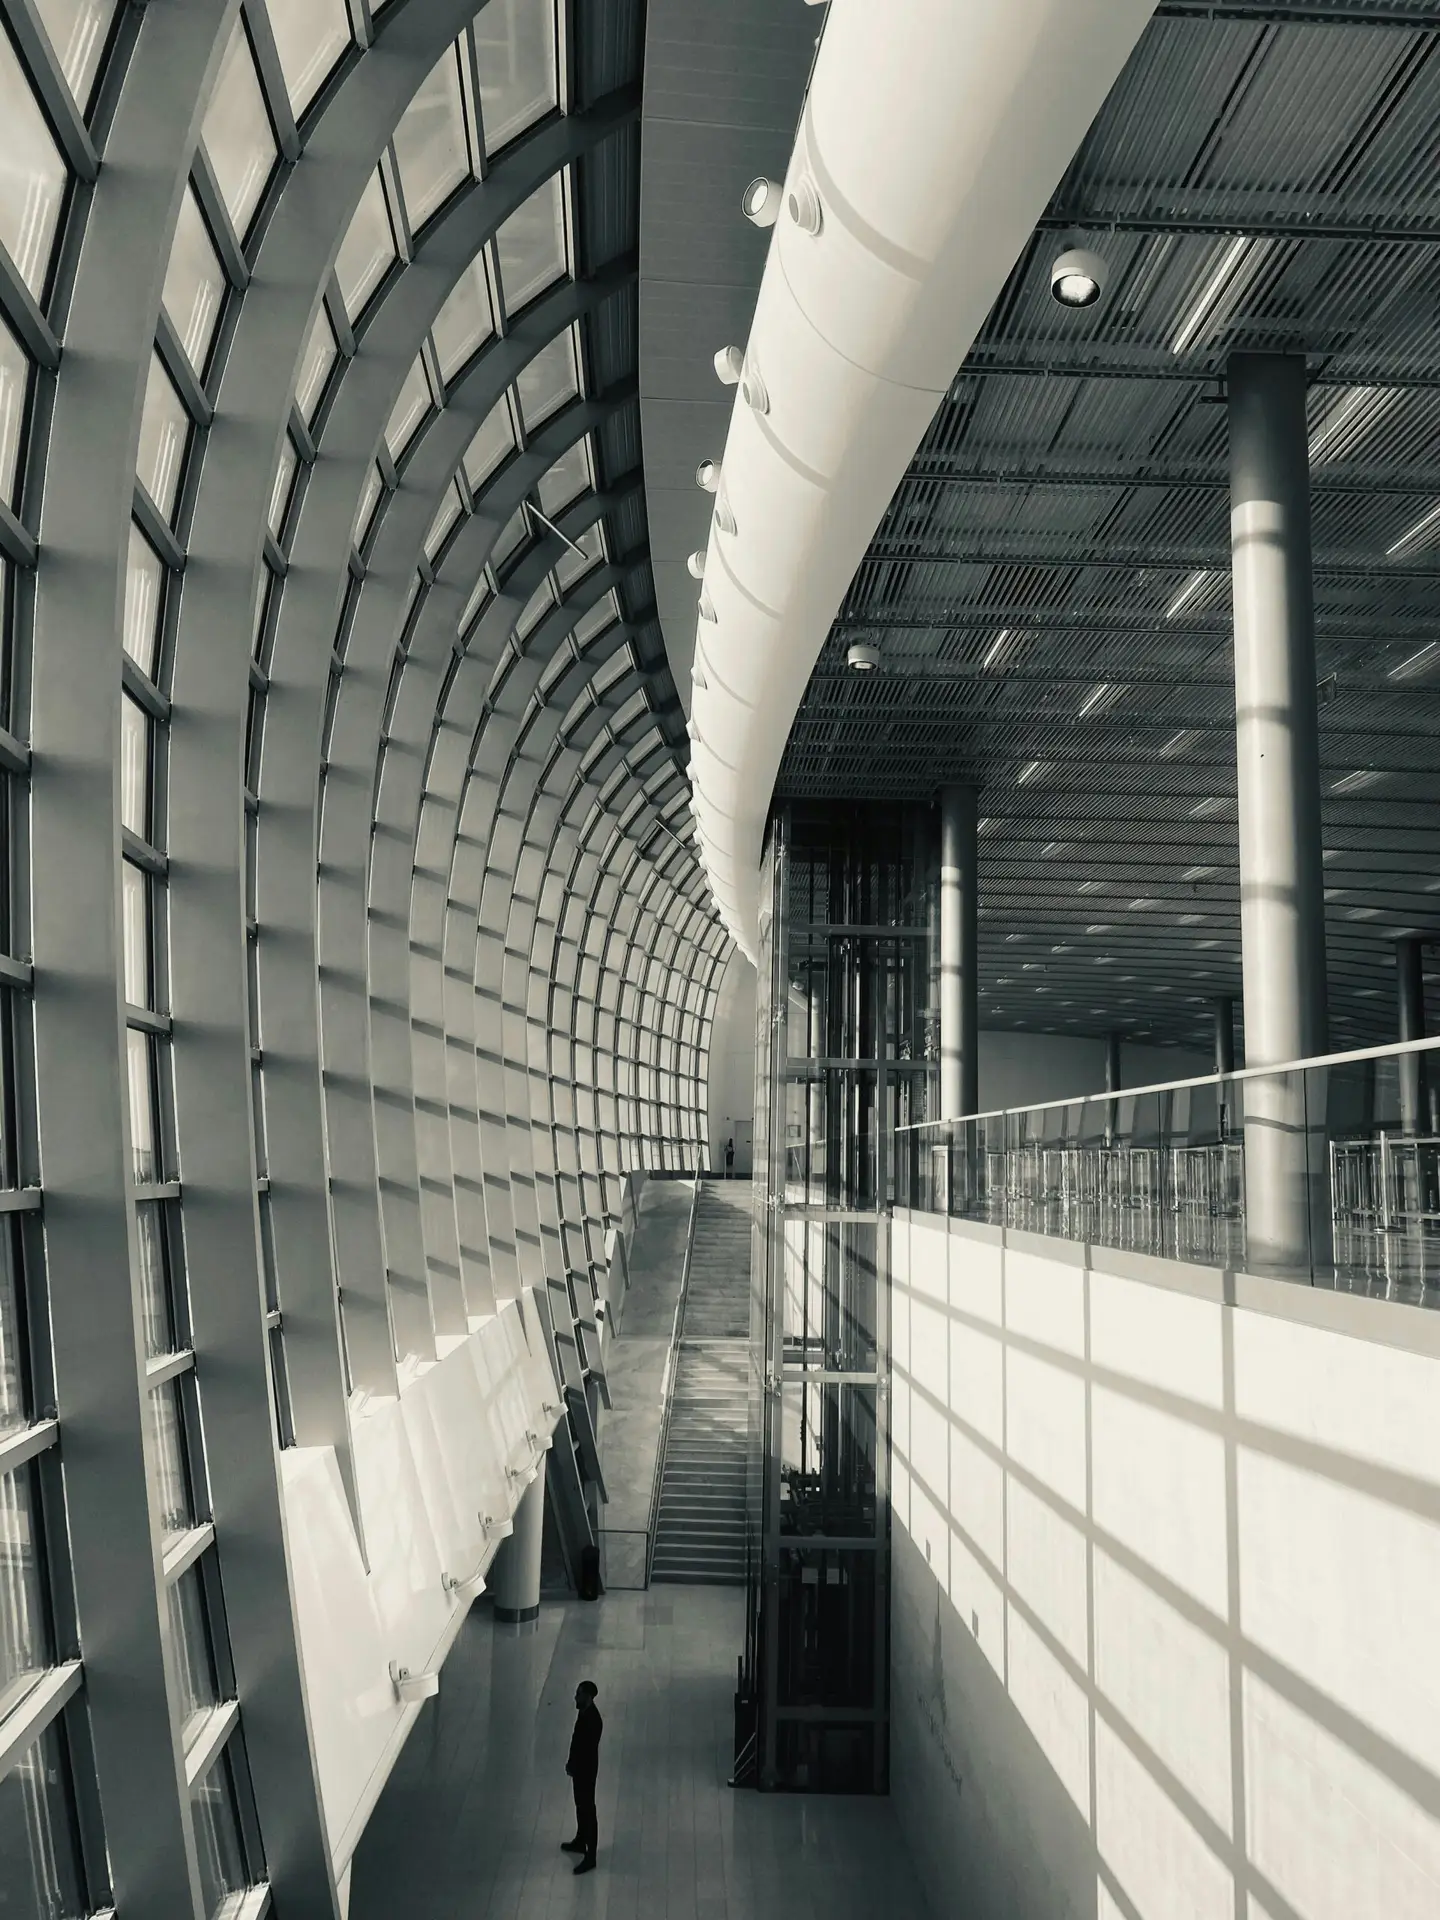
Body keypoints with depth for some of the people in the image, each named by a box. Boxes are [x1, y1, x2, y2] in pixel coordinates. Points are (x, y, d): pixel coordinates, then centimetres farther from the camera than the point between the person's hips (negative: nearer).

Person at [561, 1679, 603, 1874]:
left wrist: (573, 1767, -15)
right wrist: (571, 1763, 12)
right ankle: (580, 1842, 43)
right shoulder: (584, 1711, -1)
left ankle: (590, 1857, 11)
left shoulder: (593, 1720, -31)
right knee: (580, 1807, 25)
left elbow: (589, 1750, -26)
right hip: (579, 1767, 10)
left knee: (587, 1810, 1)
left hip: (585, 1770, -10)